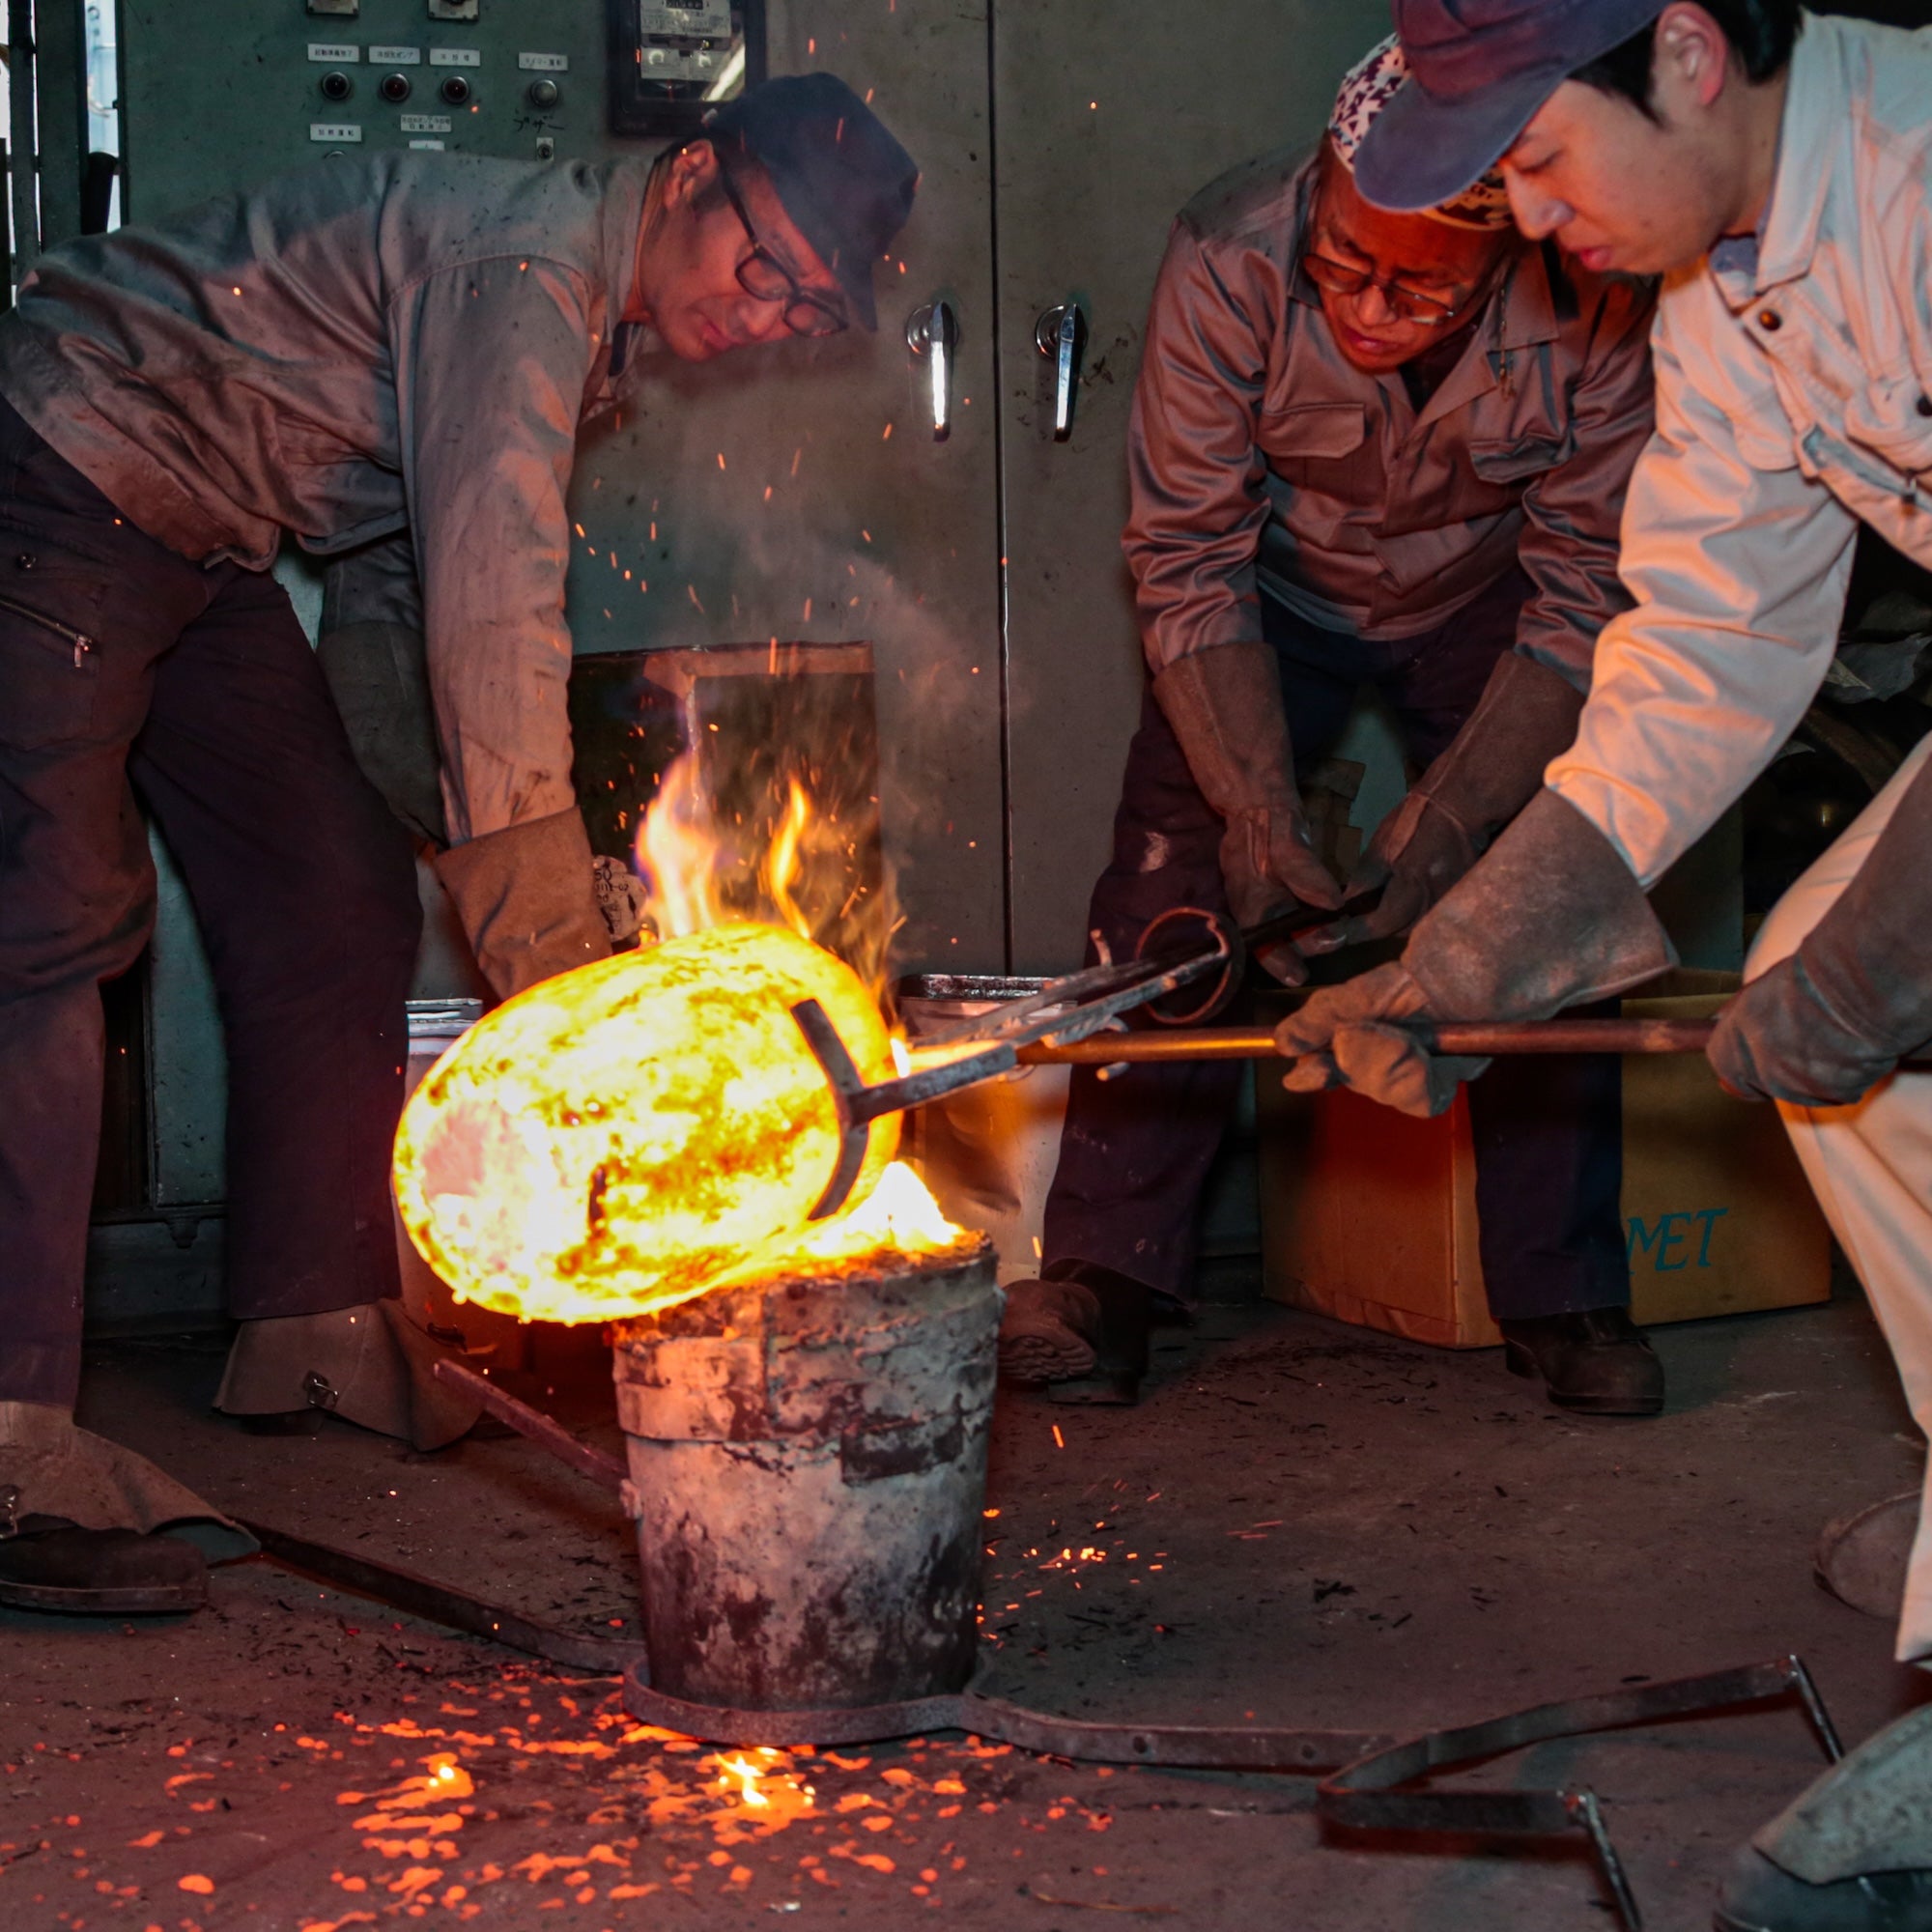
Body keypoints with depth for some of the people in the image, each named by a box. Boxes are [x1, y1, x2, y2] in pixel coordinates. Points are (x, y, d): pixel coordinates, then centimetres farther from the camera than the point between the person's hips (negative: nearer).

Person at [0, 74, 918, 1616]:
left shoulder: (588, 332, 10)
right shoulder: (522, 272, -23)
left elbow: (397, 579, 16)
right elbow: (491, 615, -30)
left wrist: (417, 792, 3)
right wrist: (557, 958, -30)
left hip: (195, 545, 11)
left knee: (336, 899, 10)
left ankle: (318, 1326, 21)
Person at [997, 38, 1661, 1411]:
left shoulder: (1595, 306, -33)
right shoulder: (1230, 259, -34)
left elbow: (1584, 602, -23)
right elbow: (1190, 559, -24)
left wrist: (1438, 838, -31)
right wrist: (1258, 809, -33)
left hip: (1484, 604, 0)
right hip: (1277, 595, 0)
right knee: (1176, 881, -13)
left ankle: (1563, 1295, 2)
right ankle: (1102, 1280, -5)